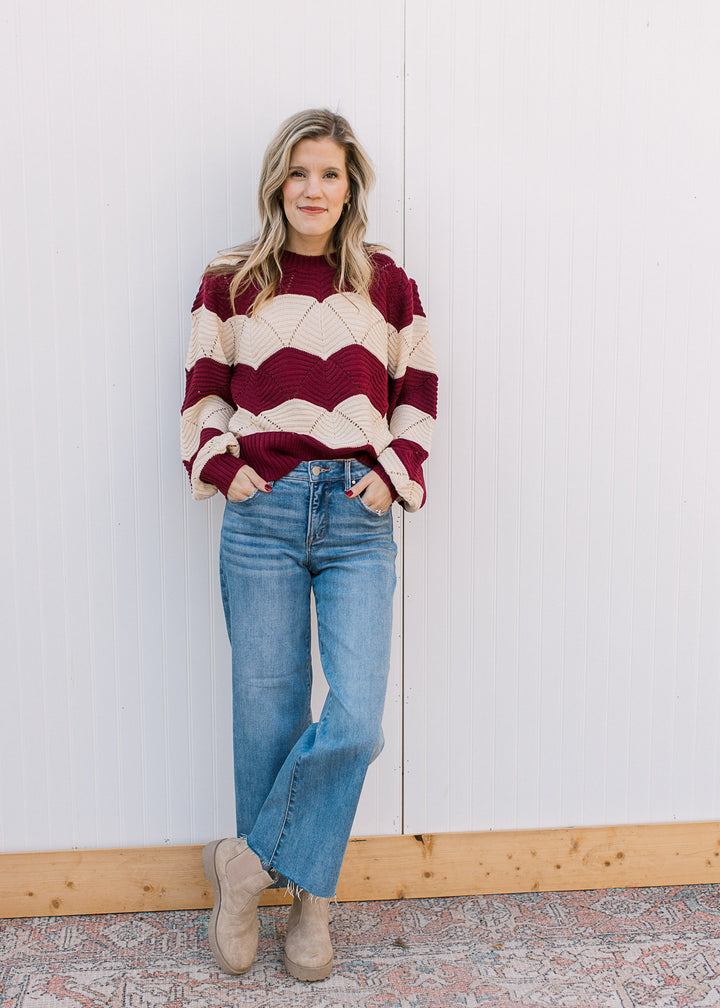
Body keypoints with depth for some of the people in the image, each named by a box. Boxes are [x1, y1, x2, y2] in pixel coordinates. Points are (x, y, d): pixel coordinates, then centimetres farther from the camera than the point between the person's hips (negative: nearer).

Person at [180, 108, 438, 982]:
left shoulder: (387, 283, 10)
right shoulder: (231, 282, 8)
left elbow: (418, 393, 14)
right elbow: (203, 390, 12)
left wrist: (395, 473, 1)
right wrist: (223, 466, -3)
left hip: (358, 517, 1)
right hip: (263, 512, 0)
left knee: (355, 721, -9)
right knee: (268, 713, 4)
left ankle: (250, 861, 14)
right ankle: (304, 892, 24)